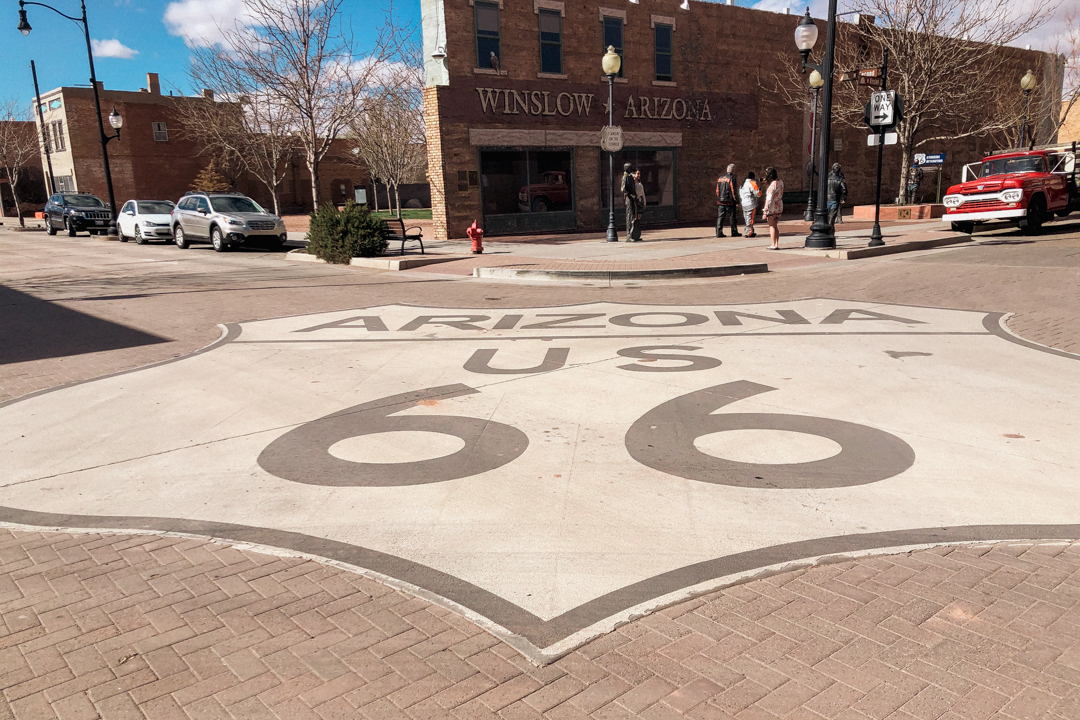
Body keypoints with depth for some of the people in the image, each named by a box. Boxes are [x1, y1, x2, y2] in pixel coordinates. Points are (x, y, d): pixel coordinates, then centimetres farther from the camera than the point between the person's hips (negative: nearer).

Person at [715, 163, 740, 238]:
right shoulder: (731, 177, -7)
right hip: (729, 201, -5)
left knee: (720, 217, 5)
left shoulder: (720, 178, 12)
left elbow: (717, 190, 15)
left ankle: (719, 232, 1)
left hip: (720, 201, 6)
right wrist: (736, 199, -5)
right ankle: (734, 232, 7)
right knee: (732, 217, 3)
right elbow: (733, 190, -10)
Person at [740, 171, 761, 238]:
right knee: (750, 218, -5)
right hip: (751, 204, -8)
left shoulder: (743, 184, 15)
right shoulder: (752, 183, -10)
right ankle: (749, 233, -6)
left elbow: (740, 195, 19)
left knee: (746, 218, 12)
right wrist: (759, 190, 8)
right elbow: (758, 194, -10)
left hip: (744, 204, 8)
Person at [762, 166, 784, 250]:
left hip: (772, 208, -8)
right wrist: (767, 183, 11)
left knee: (772, 226, 1)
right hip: (779, 206, 8)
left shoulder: (772, 185, -20)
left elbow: (769, 199, -21)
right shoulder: (780, 182, 6)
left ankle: (774, 245, 2)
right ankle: (777, 244, 16)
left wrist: (765, 211, -19)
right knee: (776, 226, 14)